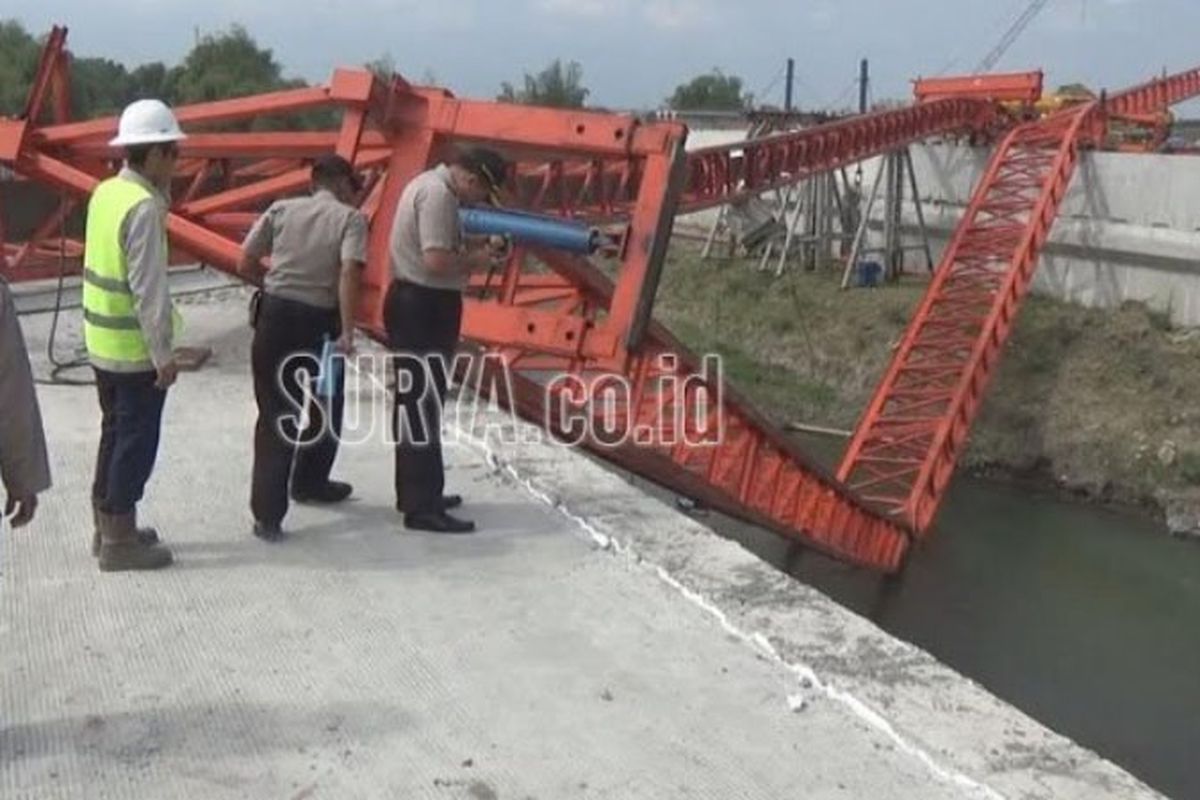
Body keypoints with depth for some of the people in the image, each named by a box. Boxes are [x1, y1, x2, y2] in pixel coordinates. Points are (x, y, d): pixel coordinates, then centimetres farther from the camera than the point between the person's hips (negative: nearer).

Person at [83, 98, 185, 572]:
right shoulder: (143, 208, -21)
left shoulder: (106, 193, 6)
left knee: (115, 433, 19)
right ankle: (120, 541, 9)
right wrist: (163, 353, -21)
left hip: (104, 341, 9)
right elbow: (149, 289, -23)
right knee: (136, 441, 1)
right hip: (135, 348, -9)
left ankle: (108, 526, 30)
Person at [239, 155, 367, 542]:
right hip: (318, 321, -2)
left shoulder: (282, 209, 6)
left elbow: (245, 264, 4)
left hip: (275, 314, 3)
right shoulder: (351, 219, -2)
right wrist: (347, 332, -19)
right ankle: (309, 482, 41)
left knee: (274, 413, 7)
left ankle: (267, 513, 2)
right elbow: (349, 273, -18)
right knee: (324, 407, 22)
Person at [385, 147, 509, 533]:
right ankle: (422, 508, -5)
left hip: (419, 304, 11)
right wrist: (474, 260, -11)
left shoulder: (432, 184, 14)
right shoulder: (439, 194, -19)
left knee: (415, 403, 17)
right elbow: (436, 260, -26)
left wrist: (468, 249, 4)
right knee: (423, 404, -8)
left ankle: (415, 493, 28)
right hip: (422, 307, -11)